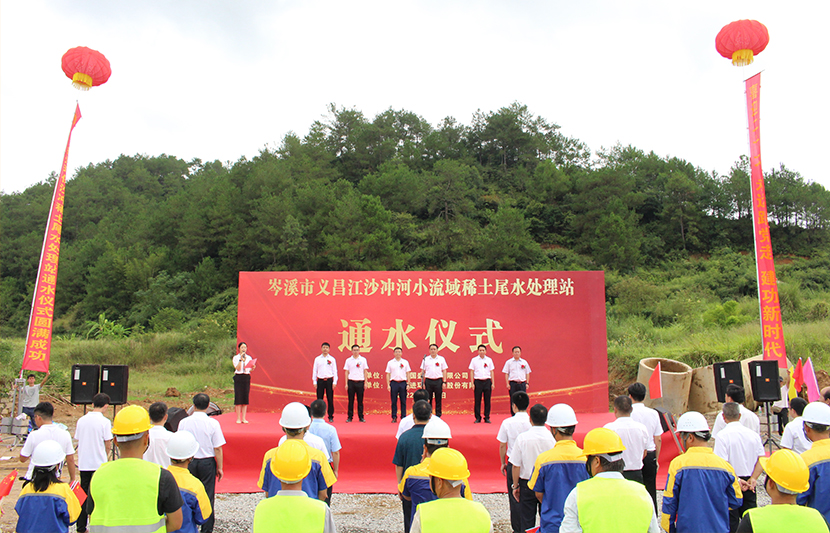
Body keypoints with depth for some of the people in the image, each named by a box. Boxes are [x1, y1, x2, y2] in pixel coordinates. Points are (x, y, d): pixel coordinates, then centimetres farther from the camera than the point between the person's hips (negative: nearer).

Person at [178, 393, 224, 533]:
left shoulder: (183, 422, -5)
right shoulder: (213, 423, -11)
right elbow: (218, 448, -9)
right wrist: (220, 467, 2)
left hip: (189, 462, 2)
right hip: (207, 463, -2)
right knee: (208, 497, 8)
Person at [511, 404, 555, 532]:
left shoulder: (522, 438, -13)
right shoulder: (553, 438, -10)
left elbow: (516, 465, -8)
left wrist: (515, 486, 4)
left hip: (527, 484, -1)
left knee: (527, 520, 9)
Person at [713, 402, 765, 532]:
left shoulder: (723, 436, -14)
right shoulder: (753, 434, 2)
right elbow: (761, 459, 1)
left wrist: (737, 480, -13)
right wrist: (753, 479, -4)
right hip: (749, 485, 4)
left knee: (731, 520, 5)